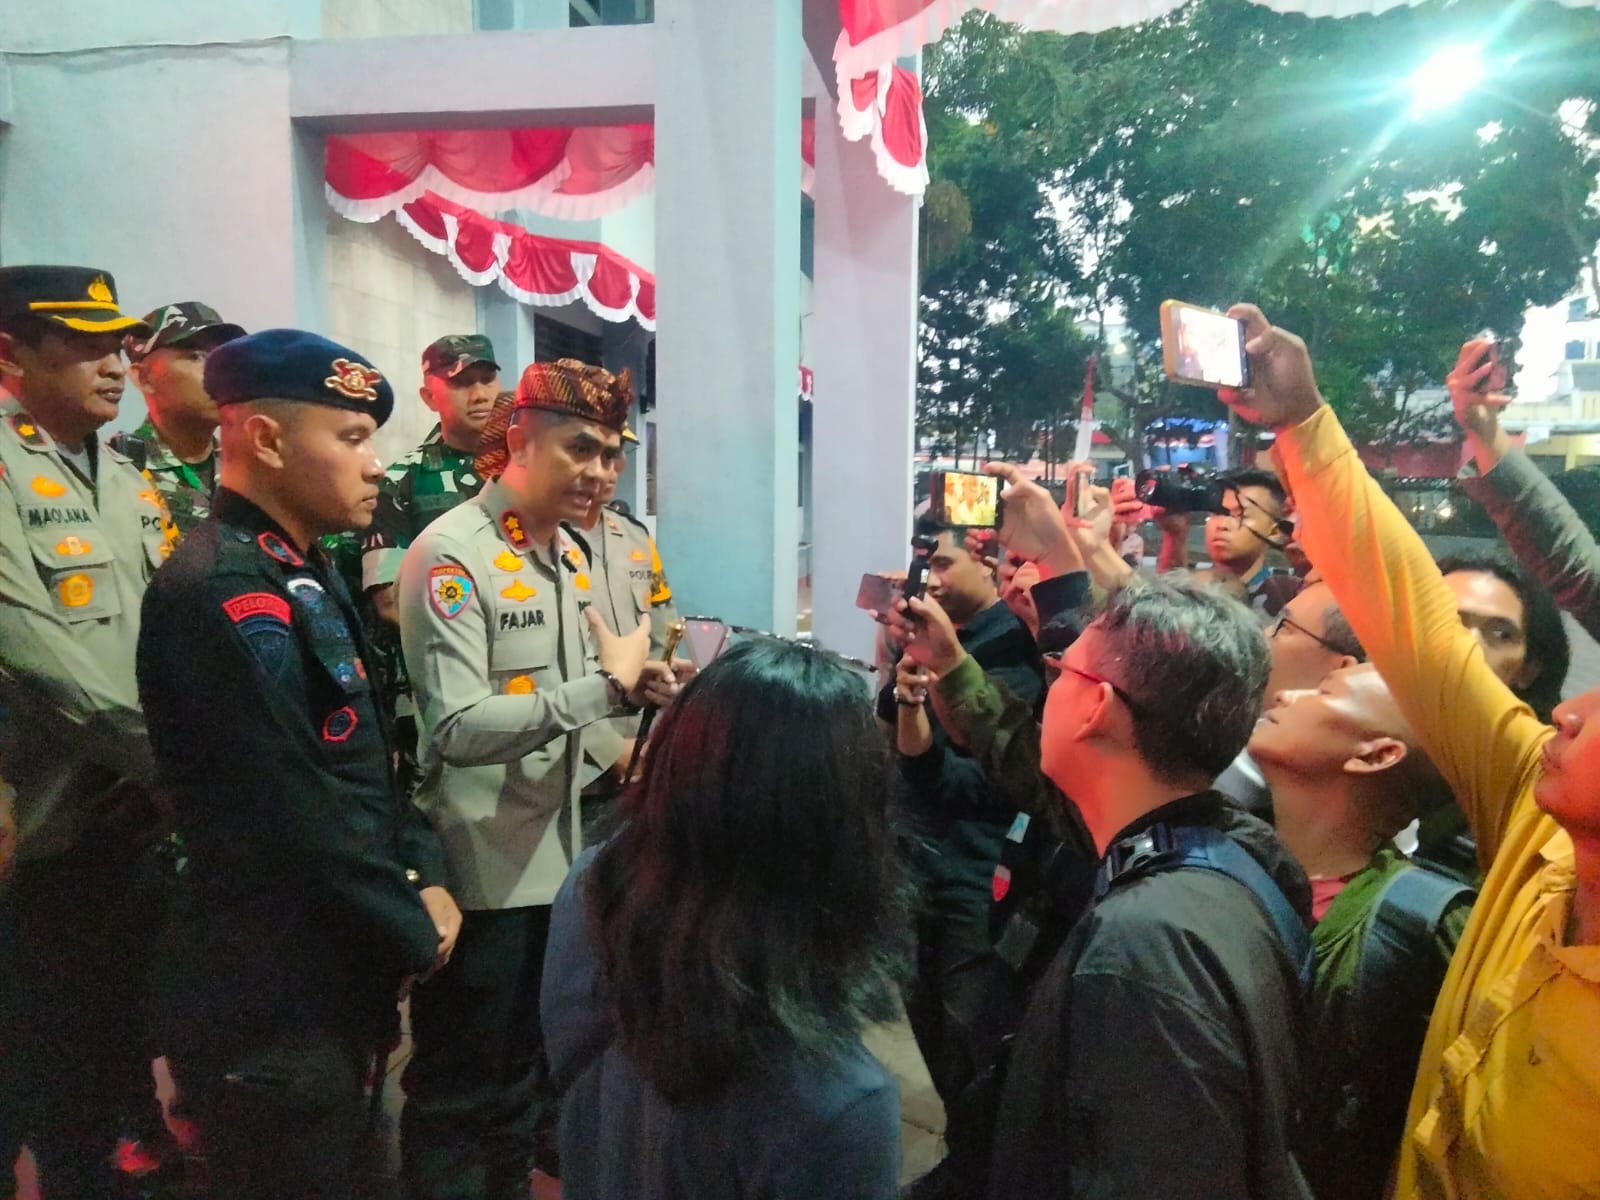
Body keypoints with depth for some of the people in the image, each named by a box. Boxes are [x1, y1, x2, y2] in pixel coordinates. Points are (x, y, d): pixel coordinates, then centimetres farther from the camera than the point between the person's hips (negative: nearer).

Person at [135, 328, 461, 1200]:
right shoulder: (224, 592, -23)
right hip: (271, 1002, -9)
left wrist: (424, 877, 1)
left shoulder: (305, 572, 9)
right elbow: (297, 819, -26)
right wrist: (415, 933, -12)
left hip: (331, 974, 9)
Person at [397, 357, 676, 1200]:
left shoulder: (569, 557, 8)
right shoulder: (452, 555, -18)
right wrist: (605, 684, -24)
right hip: (480, 871, -8)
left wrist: (632, 686, -3)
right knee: (459, 1091, 12)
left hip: (557, 856, 8)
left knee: (527, 1069, 24)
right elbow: (456, 728, -27)